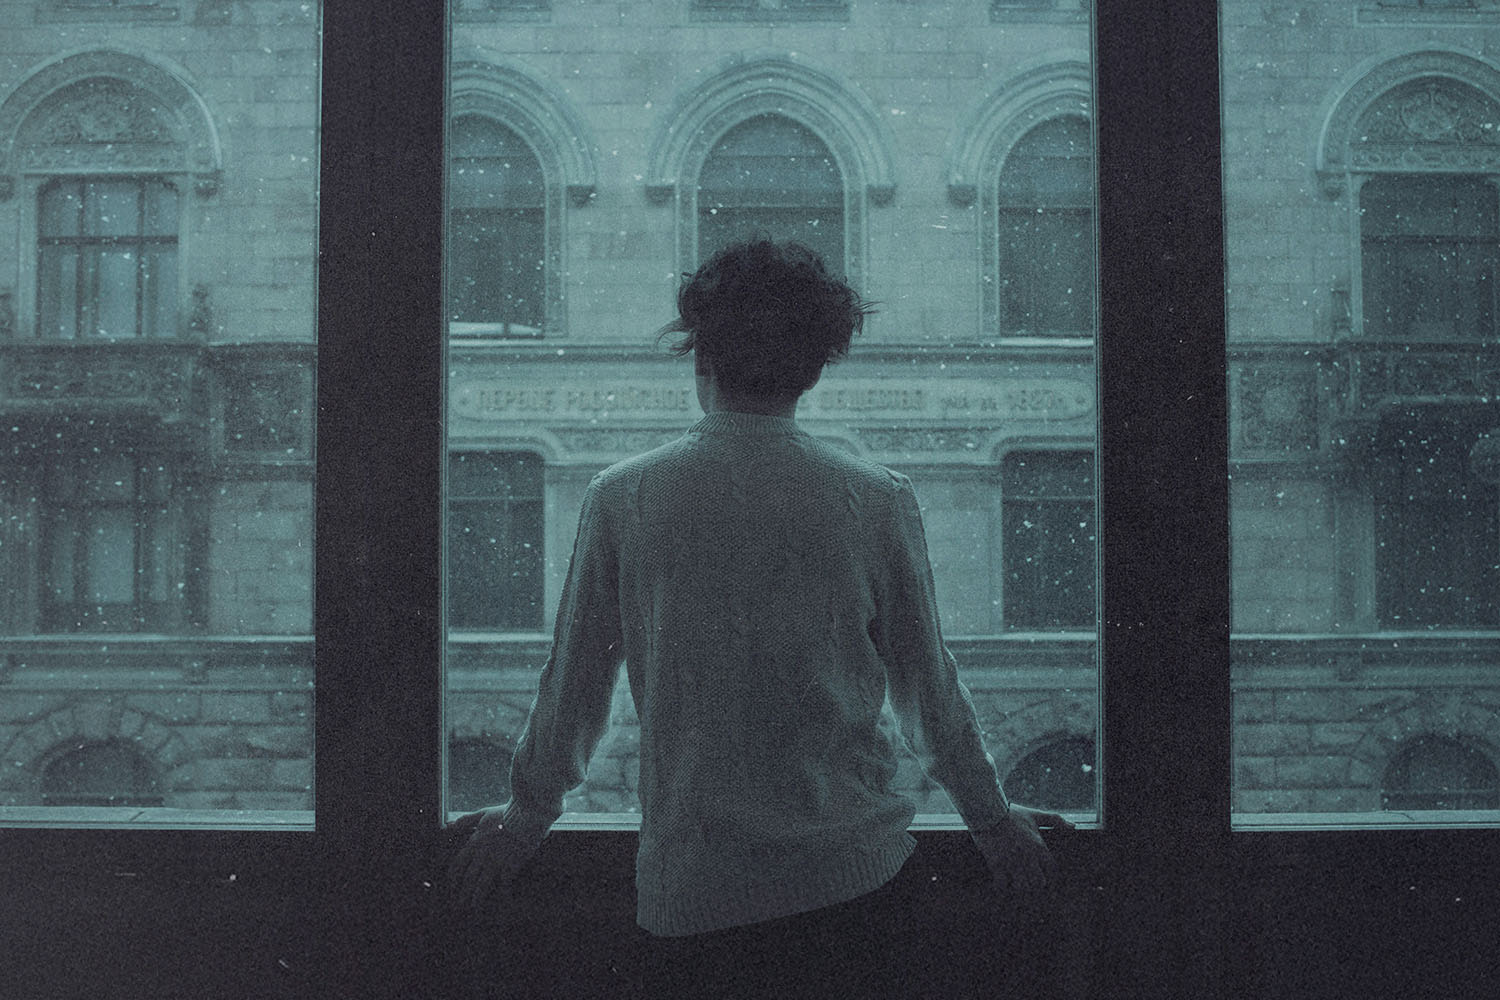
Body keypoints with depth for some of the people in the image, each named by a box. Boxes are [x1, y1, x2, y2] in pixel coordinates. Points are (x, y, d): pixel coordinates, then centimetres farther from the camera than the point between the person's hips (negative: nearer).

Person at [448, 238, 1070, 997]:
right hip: (857, 875, 0)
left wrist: (526, 817, 22)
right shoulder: (878, 501, -4)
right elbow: (927, 688, 6)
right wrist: (992, 820, 22)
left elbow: (574, 685, 5)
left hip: (690, 889, 0)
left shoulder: (621, 499, -4)